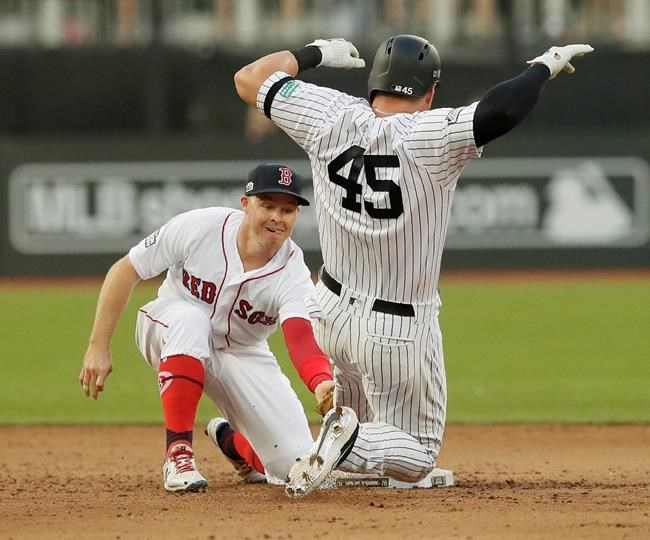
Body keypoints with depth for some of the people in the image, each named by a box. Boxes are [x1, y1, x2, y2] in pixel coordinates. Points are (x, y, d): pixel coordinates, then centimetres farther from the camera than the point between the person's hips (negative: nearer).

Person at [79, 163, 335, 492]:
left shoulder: (293, 274, -24)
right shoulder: (199, 228, -25)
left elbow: (300, 339, -41)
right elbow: (125, 270, -16)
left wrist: (321, 383, -63)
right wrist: (98, 346, -19)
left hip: (242, 354, 2)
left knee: (296, 465, -13)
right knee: (190, 318, -40)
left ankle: (231, 441, 23)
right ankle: (178, 452, -30)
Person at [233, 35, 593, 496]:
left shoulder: (333, 121, -11)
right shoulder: (428, 139, -25)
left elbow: (250, 79, -1)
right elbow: (503, 110, -37)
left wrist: (314, 53, 15)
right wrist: (546, 65, -18)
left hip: (332, 315, 6)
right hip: (401, 333, -6)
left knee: (354, 411, 35)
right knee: (417, 457, 6)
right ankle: (349, 443, -22)